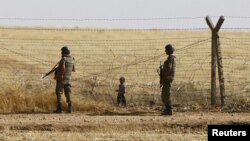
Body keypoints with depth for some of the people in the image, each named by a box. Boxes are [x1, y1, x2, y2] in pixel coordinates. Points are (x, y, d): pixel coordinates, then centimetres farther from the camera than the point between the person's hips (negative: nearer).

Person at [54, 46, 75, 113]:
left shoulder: (63, 59, -13)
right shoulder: (72, 60, 8)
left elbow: (62, 68, -27)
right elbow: (73, 69, 19)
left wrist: (59, 75, -16)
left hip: (61, 78, -6)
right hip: (68, 79, 6)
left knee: (59, 93, -1)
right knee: (68, 93, 8)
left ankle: (59, 108, -6)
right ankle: (70, 108, 1)